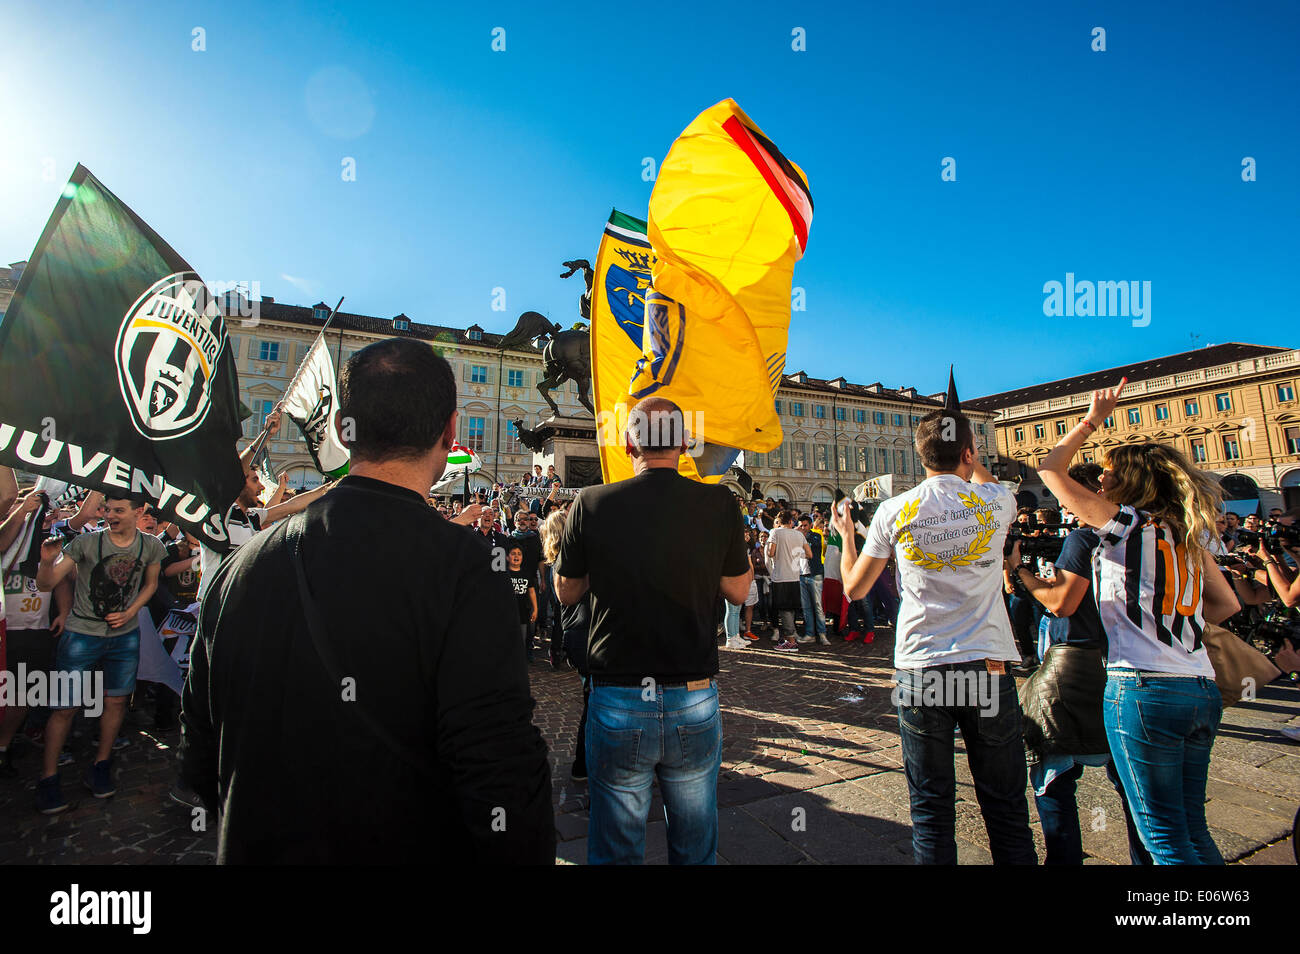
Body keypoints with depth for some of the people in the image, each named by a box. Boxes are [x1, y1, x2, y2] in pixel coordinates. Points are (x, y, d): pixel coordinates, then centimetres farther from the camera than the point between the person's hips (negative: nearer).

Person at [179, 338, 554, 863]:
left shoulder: (242, 563, -5)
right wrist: (528, 852, -11)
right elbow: (502, 776, -28)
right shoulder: (462, 566, -24)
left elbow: (199, 759, 7)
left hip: (258, 848, 4)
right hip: (411, 849, -3)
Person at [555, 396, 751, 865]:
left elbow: (566, 592, 4)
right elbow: (738, 590, 5)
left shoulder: (592, 504, -10)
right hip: (695, 702, 1)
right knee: (696, 845, 21)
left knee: (616, 848, 18)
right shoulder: (718, 503, -8)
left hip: (617, 703, -1)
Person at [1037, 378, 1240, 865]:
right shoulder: (1189, 535, 11)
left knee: (1166, 839, 2)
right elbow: (1227, 604, 21)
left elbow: (1050, 468, -3)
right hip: (1203, 691, 8)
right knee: (1194, 831, 18)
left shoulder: (1124, 523, -8)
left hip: (1142, 690, -8)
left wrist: (1092, 419, 7)